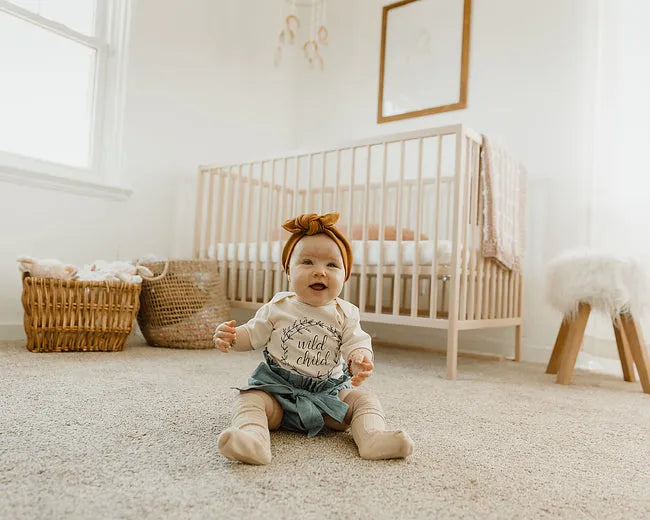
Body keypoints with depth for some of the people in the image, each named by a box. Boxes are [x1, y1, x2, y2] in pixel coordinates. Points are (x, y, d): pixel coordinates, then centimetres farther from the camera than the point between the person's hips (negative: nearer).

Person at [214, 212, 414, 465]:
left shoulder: (345, 314, -1)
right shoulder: (277, 308, 0)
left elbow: (356, 344, -8)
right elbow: (253, 335, 7)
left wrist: (360, 359, -32)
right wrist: (231, 337, -15)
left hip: (330, 392, 1)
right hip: (278, 387, -1)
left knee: (365, 400, -15)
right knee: (252, 399, -26)